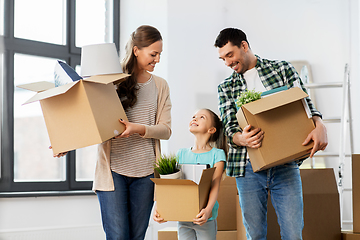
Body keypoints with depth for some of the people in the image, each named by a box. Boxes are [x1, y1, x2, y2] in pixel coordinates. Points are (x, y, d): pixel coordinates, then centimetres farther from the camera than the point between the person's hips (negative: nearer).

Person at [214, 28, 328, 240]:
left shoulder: (283, 69, 9)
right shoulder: (226, 88, 13)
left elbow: (304, 102, 4)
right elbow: (229, 127, 3)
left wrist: (319, 125, -19)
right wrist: (240, 139, -22)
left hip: (286, 164, -1)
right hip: (248, 166, 2)